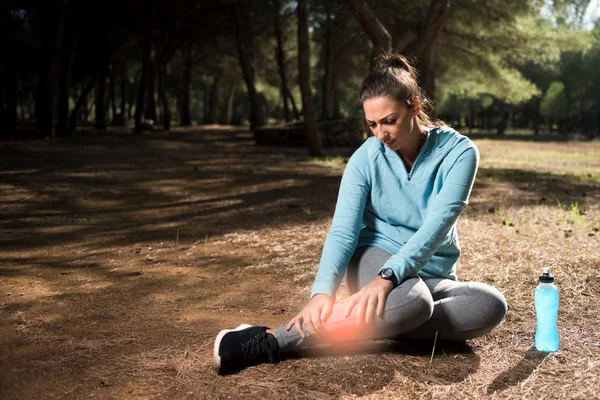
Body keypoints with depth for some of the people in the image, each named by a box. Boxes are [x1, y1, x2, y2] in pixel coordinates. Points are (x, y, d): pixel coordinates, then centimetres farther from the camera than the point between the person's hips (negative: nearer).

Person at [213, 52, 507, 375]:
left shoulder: (458, 152, -12)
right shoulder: (366, 158, -9)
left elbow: (436, 225, -24)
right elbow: (342, 231, -18)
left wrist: (387, 278, -39)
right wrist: (323, 291, -37)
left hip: (431, 276, 2)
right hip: (375, 257, -2)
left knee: (492, 305, -30)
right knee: (409, 300, -39)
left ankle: (381, 325, -29)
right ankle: (271, 340, -38)